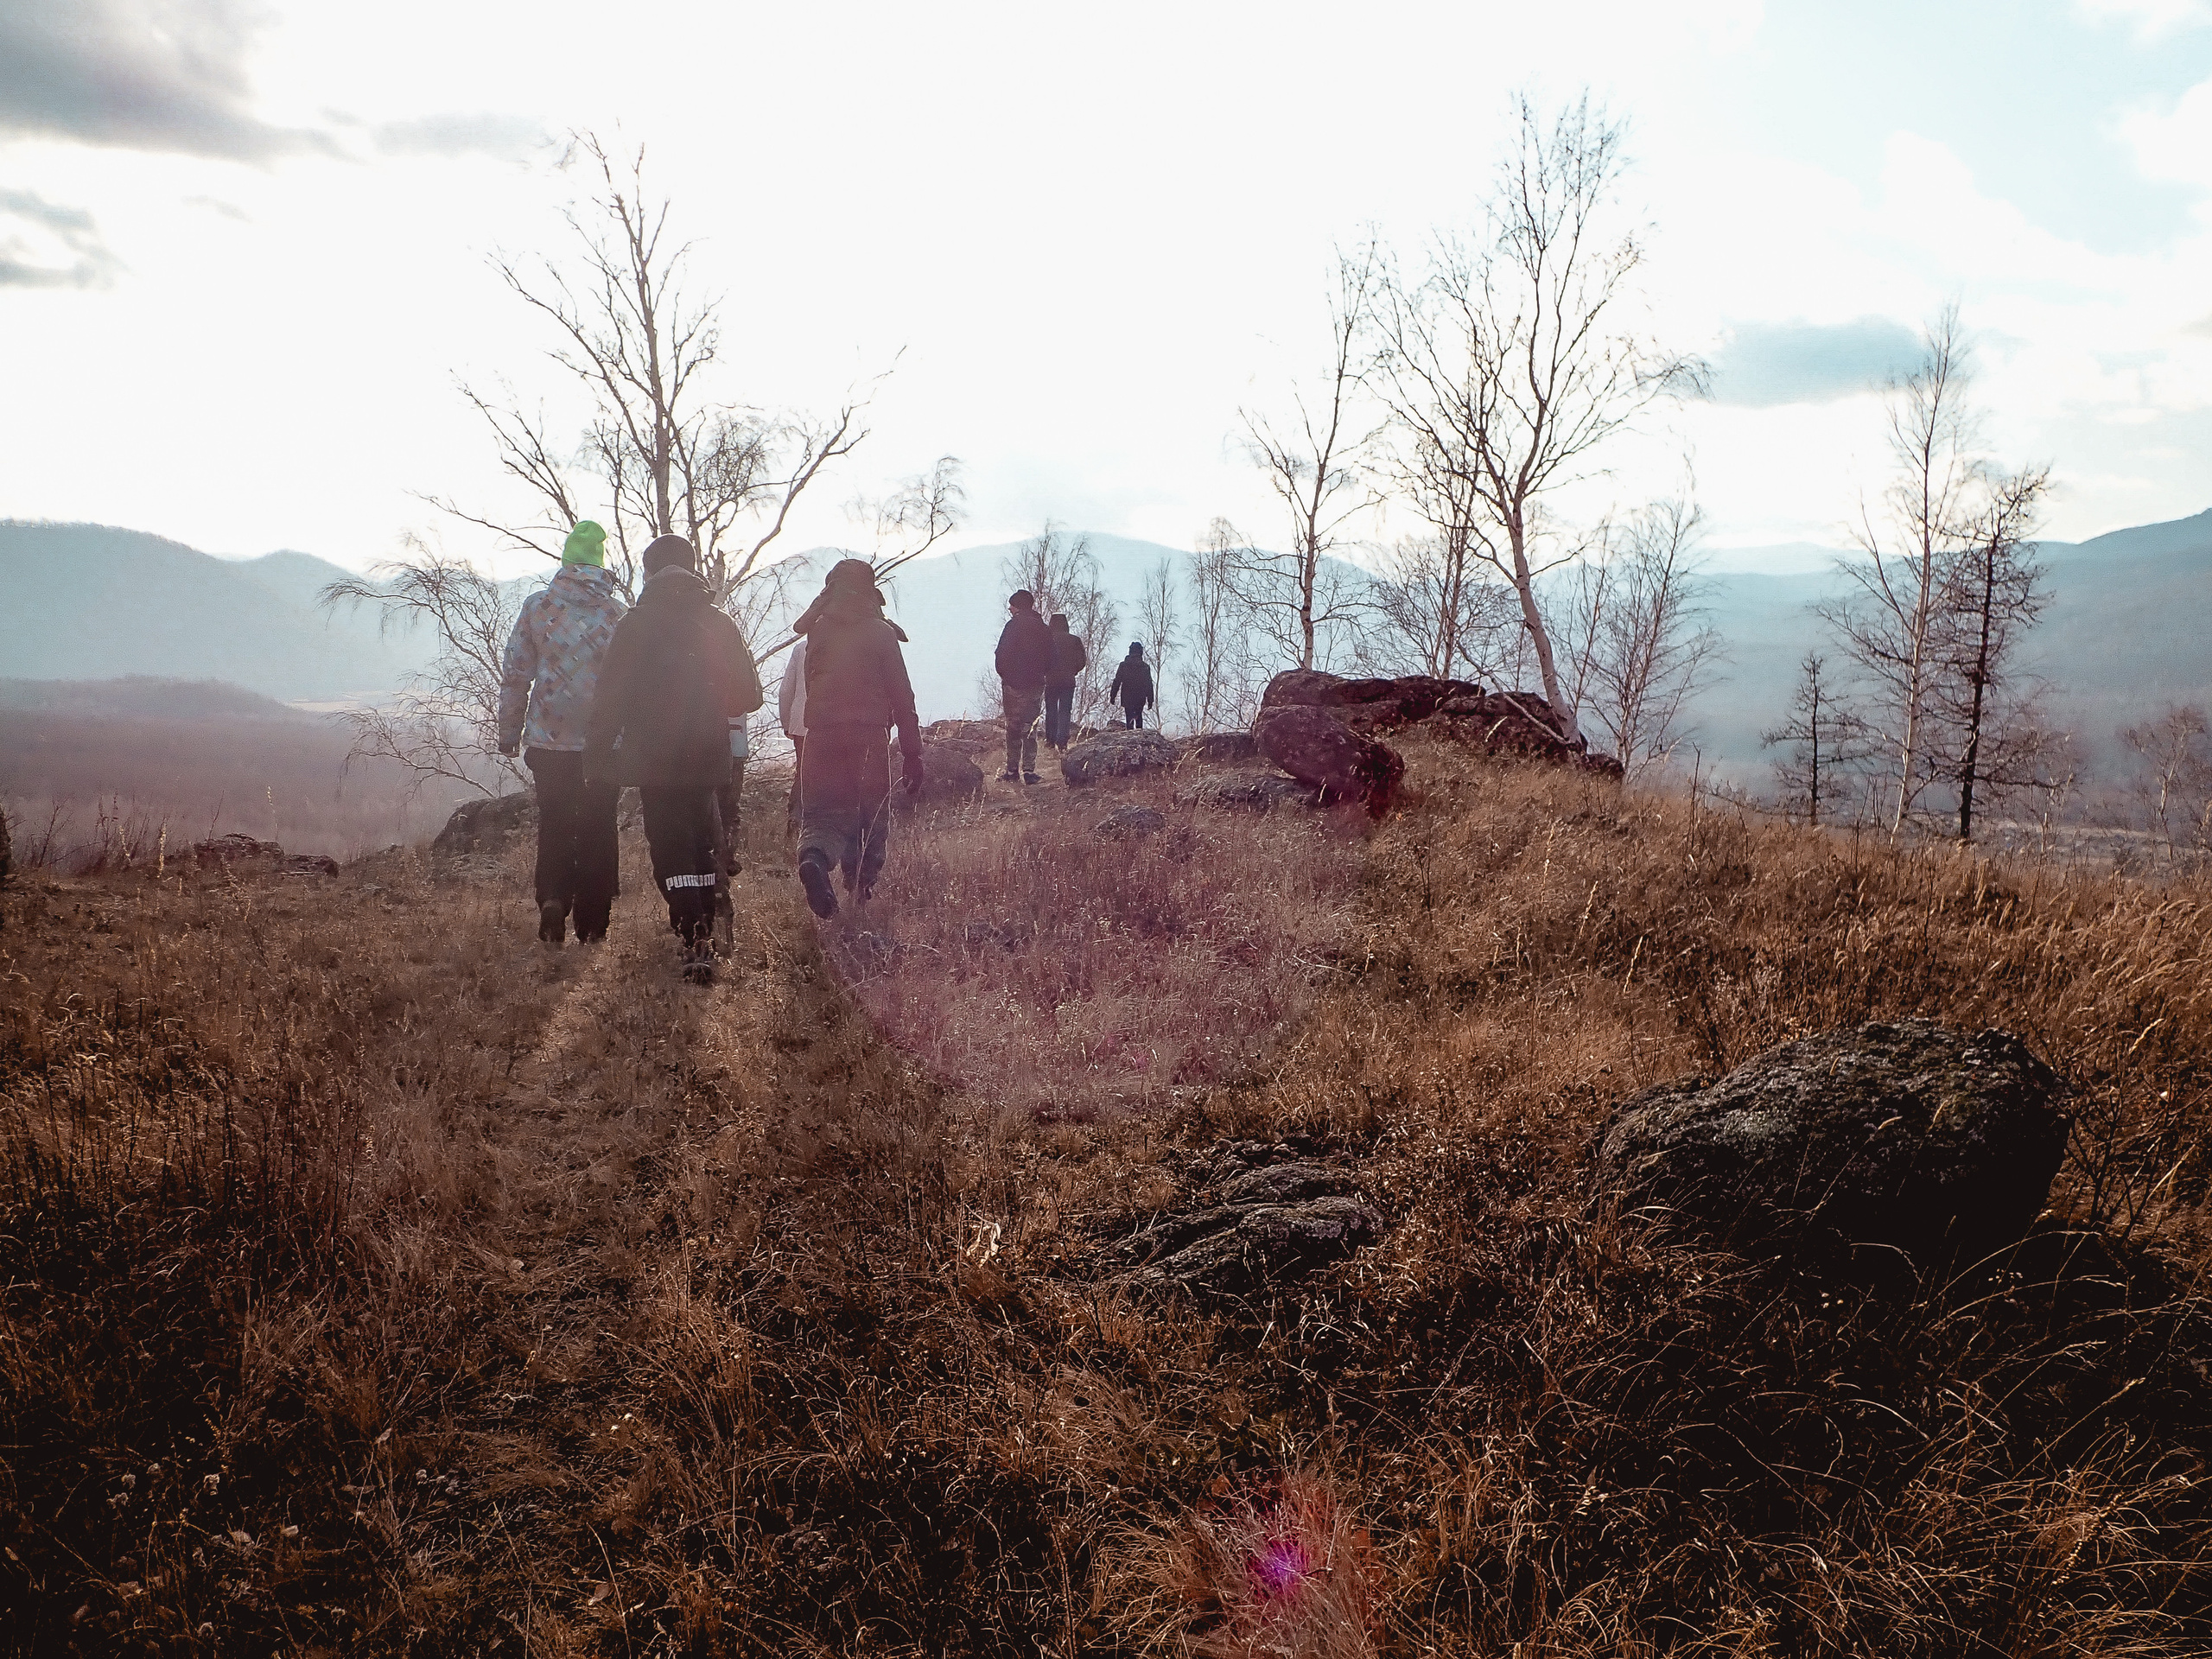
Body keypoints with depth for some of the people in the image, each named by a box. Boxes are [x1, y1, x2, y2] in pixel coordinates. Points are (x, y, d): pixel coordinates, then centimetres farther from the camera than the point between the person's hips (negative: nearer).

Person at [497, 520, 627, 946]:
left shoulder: (537, 606, 1)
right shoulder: (617, 612, -1)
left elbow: (514, 674, 1)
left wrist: (509, 732, 9)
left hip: (548, 740, 1)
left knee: (553, 826, 12)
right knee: (597, 831, 8)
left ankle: (552, 902, -8)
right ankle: (592, 927, 8)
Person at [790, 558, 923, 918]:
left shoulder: (817, 631, 6)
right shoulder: (881, 633, -3)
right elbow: (902, 696, -3)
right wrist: (912, 753, 0)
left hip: (821, 737, 2)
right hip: (869, 737, -2)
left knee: (823, 814, 4)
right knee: (872, 820, 11)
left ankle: (813, 857, -26)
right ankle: (863, 892, 10)